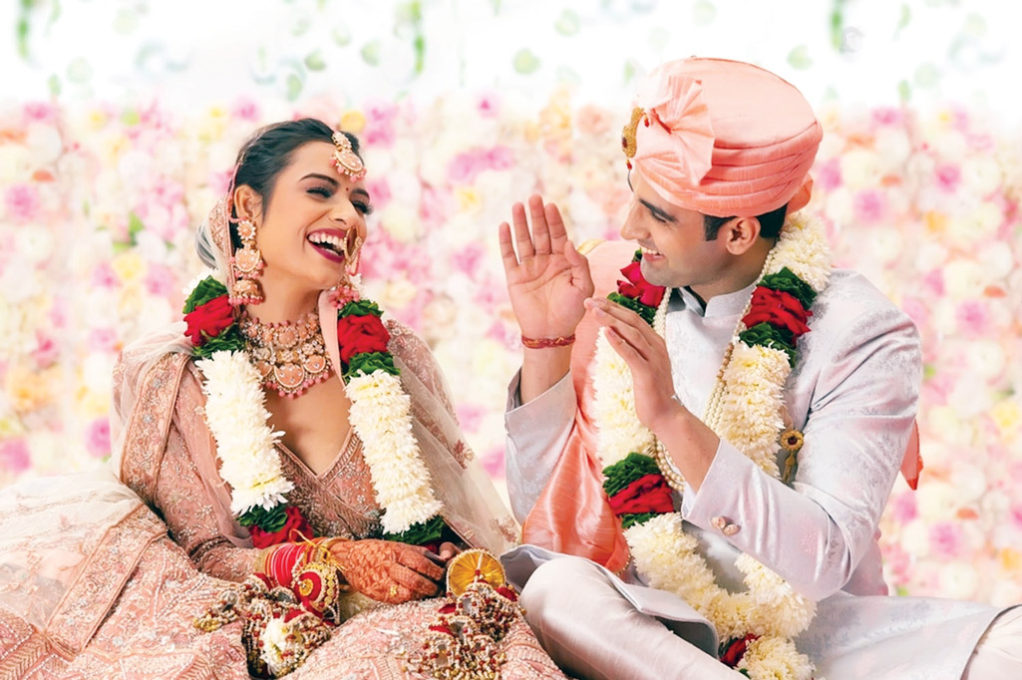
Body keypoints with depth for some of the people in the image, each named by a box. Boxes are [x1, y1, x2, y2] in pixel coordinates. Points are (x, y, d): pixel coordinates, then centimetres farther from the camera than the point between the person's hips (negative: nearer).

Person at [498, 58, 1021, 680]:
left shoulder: (862, 334, -9)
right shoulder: (612, 289, 1)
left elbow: (823, 563, -20)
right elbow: (541, 509, 2)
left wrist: (673, 418, -28)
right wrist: (545, 341, -9)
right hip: (646, 627, 2)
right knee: (555, 586, -32)